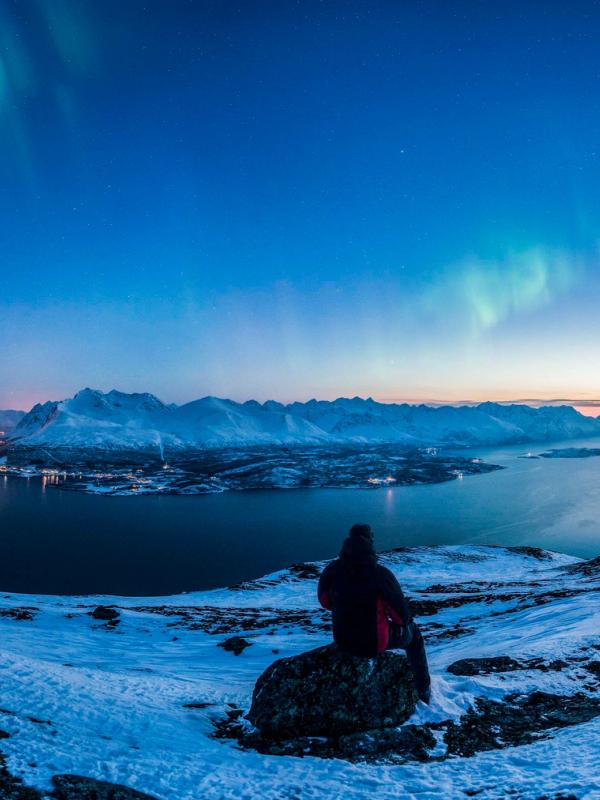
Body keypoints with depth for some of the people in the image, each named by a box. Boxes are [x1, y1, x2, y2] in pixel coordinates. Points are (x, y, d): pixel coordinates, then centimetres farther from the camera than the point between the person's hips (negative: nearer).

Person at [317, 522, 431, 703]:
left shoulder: (333, 569, -16)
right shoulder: (381, 574, -27)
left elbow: (325, 601, 2)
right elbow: (402, 613, -16)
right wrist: (404, 621, 9)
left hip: (342, 640, 4)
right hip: (373, 642, -4)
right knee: (413, 635, 26)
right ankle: (424, 690, 37)